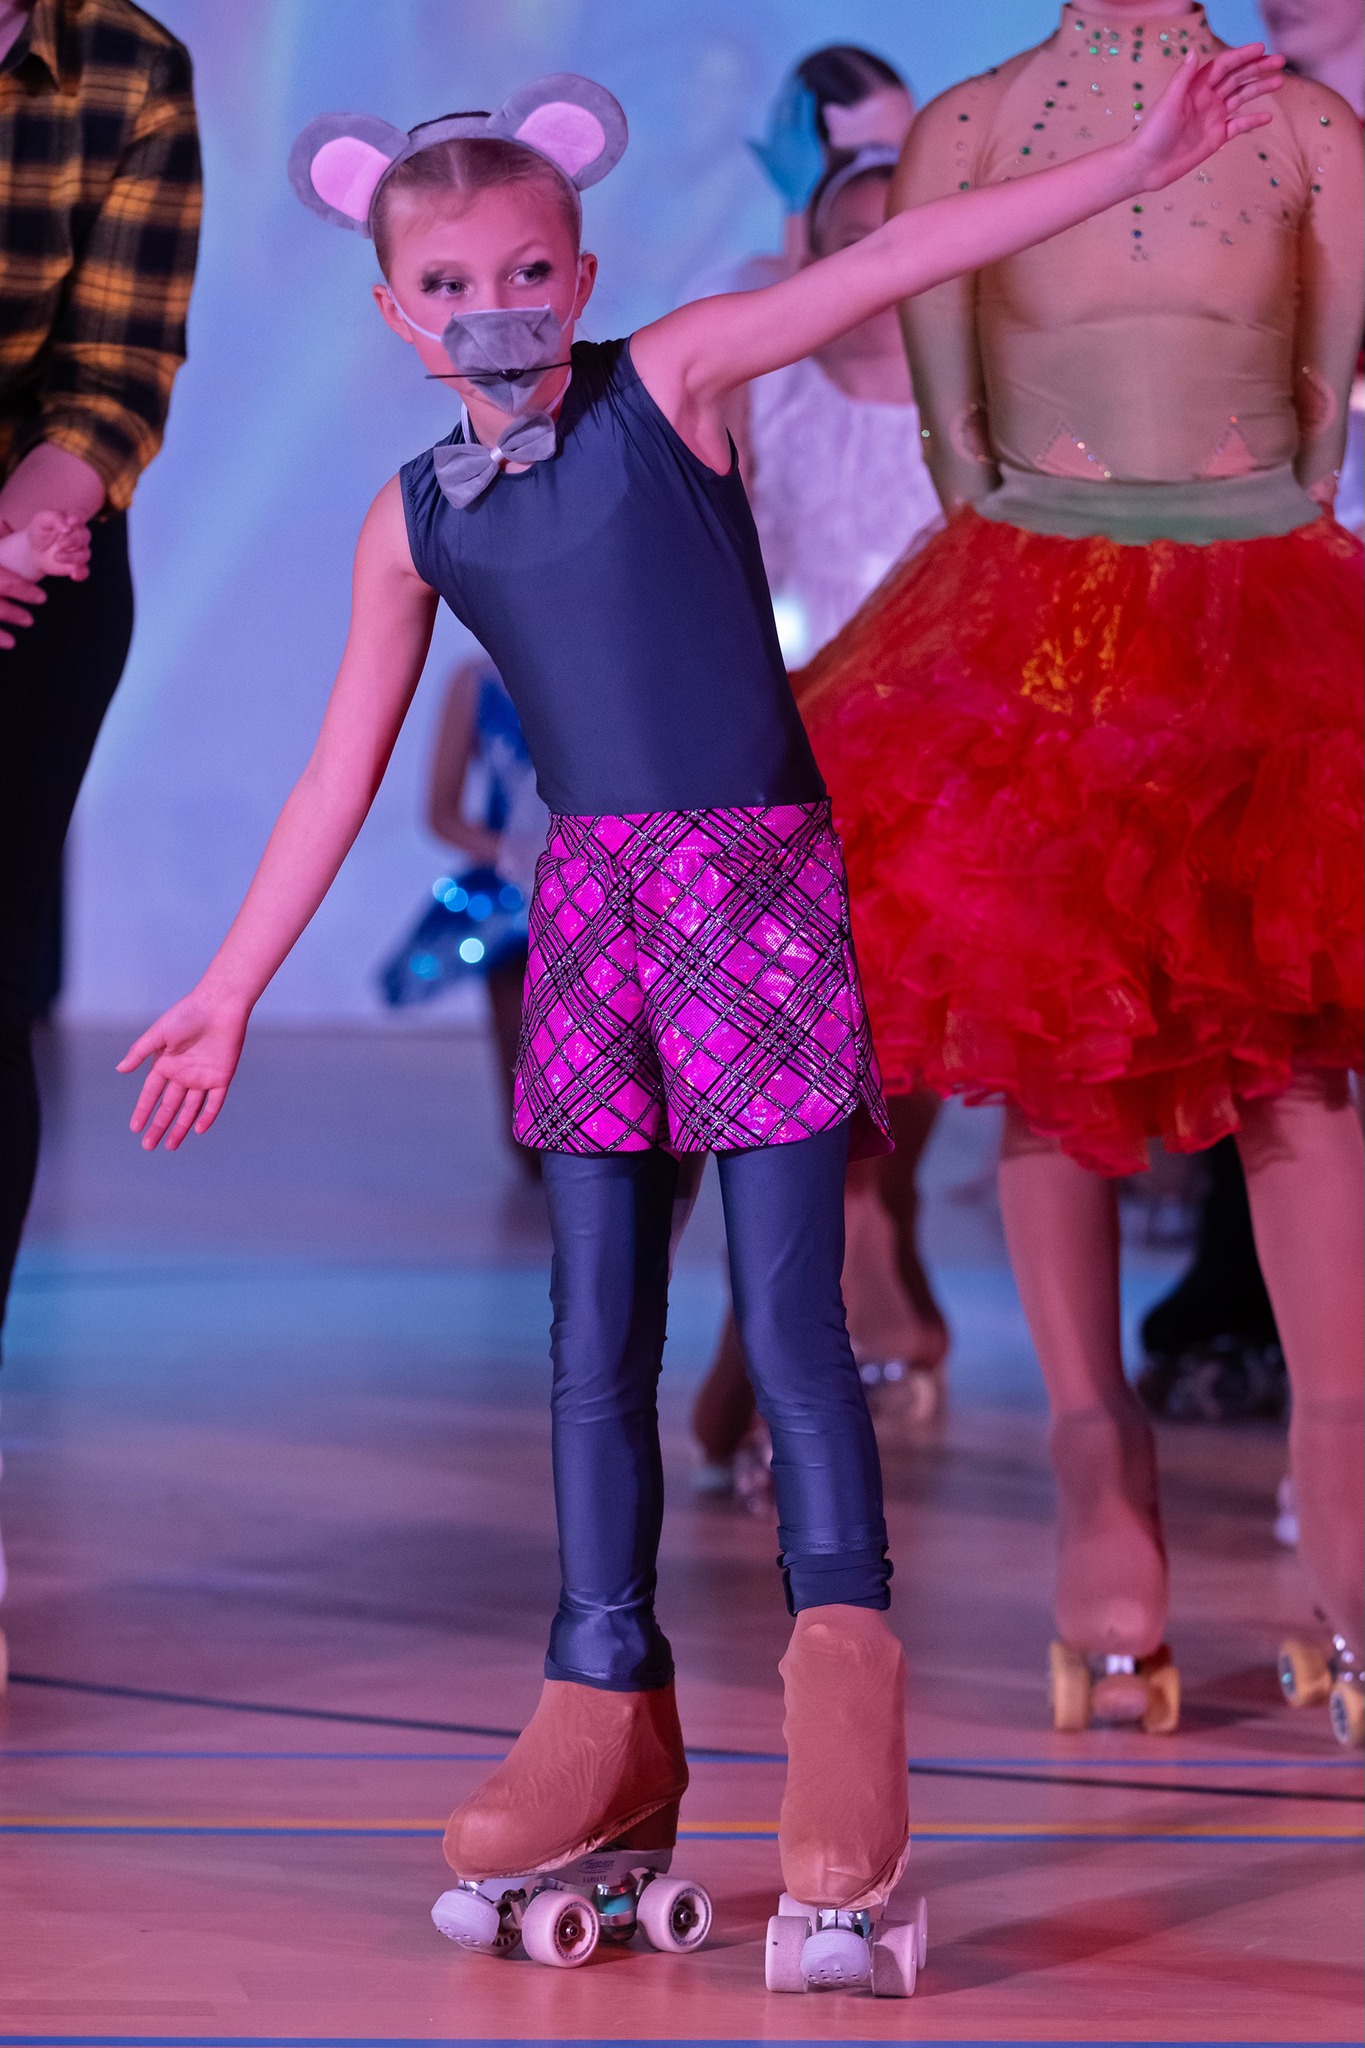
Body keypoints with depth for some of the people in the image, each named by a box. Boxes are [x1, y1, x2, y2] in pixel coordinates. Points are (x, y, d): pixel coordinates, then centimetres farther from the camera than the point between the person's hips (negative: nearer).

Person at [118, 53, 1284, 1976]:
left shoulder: (670, 384, -1)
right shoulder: (418, 518, 8)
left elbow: (895, 258, -8)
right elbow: (341, 775, 13)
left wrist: (1135, 159, -13)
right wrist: (230, 991, 12)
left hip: (760, 890, -4)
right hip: (589, 914, 4)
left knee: (787, 1318, -9)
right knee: (598, 1337, 5)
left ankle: (844, 1672, -7)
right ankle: (611, 1735, 10)